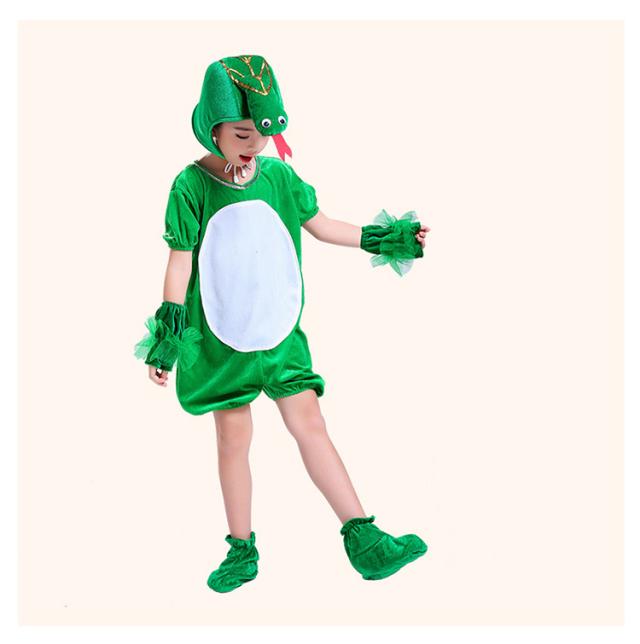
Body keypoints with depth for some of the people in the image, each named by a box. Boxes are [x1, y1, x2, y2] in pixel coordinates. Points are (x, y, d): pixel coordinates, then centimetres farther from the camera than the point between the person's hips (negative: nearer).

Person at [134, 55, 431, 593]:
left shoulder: (280, 175, 2)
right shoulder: (191, 186, -7)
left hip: (280, 329, 2)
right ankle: (242, 550, 22)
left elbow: (321, 226, 13)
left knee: (309, 423, -5)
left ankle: (362, 538, -1)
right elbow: (180, 262, -6)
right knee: (233, 439, 6)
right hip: (219, 337, -1)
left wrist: (385, 239, 10)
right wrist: (167, 337, -8)